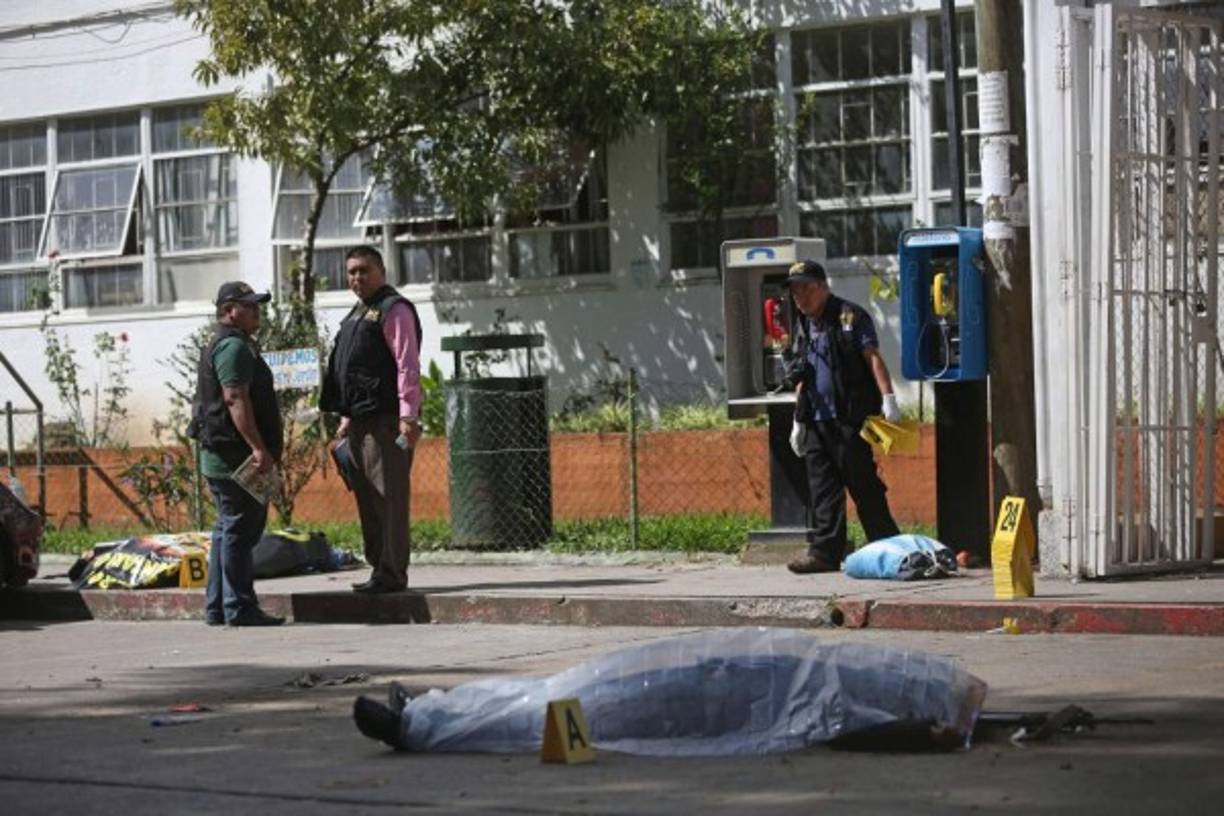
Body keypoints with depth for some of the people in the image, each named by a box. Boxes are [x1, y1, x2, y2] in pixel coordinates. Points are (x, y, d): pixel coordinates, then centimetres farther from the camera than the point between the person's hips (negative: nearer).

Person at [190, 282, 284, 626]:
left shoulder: (222, 345, 23)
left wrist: (257, 447, 28)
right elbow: (235, 398, -23)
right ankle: (240, 608, -9)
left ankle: (217, 607, 18)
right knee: (240, 530, -9)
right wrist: (258, 447, -27)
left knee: (228, 530, 14)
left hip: (219, 456, 11)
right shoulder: (234, 346, -13)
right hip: (235, 456, -11)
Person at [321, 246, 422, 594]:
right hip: (360, 419, 10)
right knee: (366, 497, 11)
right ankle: (379, 567, 17)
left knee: (388, 496, -9)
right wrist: (346, 417, 24)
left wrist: (408, 415, -22)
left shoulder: (394, 310, -7)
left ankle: (391, 573, -9)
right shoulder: (358, 314, 23)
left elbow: (408, 365, -15)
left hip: (386, 419, -10)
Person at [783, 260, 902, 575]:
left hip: (849, 418, -7)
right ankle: (824, 551, 3)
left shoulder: (850, 317, -4)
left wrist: (888, 398, -21)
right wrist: (798, 421, 18)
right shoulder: (804, 327, 18)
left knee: (863, 484, -4)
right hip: (817, 420, 7)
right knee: (822, 488, 3)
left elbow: (873, 357, -11)